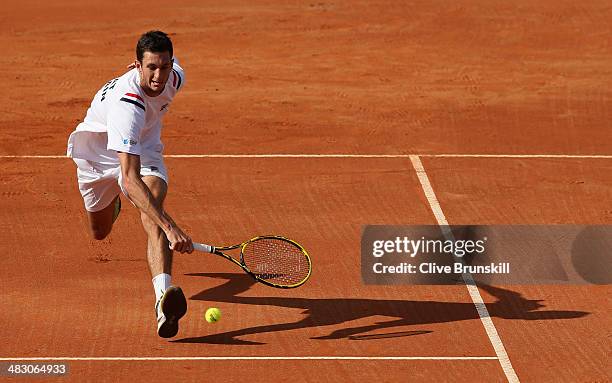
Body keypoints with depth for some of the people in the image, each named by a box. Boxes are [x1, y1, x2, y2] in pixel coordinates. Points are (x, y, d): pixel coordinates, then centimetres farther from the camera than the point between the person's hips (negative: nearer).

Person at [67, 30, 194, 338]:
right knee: (100, 232, 20)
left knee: (153, 204, -29)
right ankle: (112, 200, 60)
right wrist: (170, 228, -58)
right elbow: (131, 178, -50)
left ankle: (163, 297, -50)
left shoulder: (175, 76, -25)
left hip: (142, 148, 2)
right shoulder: (127, 103, -44)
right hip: (98, 148, -2)